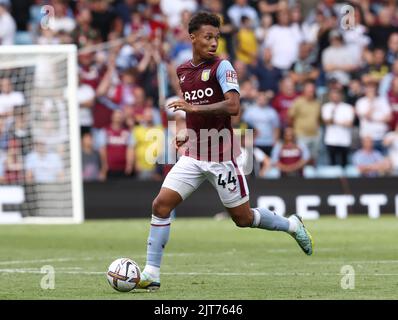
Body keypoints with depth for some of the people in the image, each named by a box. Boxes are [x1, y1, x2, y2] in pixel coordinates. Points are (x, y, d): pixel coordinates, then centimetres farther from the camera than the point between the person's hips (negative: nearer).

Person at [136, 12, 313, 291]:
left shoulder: (222, 67, -11)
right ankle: (151, 274, -7)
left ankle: (291, 225, 32)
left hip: (221, 157, -5)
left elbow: (233, 106, -25)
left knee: (244, 218, 5)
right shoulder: (183, 71, 9)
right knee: (161, 204, -10)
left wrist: (194, 108, -29)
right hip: (193, 156, 5)